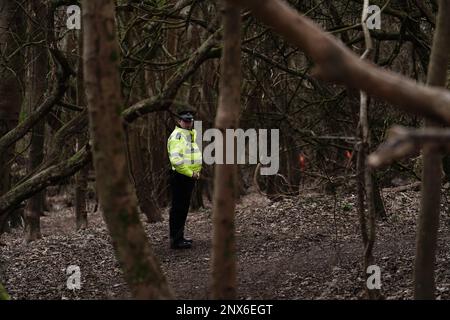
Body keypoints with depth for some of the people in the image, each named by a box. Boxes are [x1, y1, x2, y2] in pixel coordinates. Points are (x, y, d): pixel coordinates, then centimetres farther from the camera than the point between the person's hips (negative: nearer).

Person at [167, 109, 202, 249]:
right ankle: (176, 240, -6)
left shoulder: (192, 134, 17)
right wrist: (190, 173, -19)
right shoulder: (177, 136, -15)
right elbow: (176, 159, -26)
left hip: (190, 176, 10)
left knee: (184, 208, 16)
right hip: (180, 176, -10)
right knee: (178, 208, -8)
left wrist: (197, 171, 15)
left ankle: (179, 236, 25)